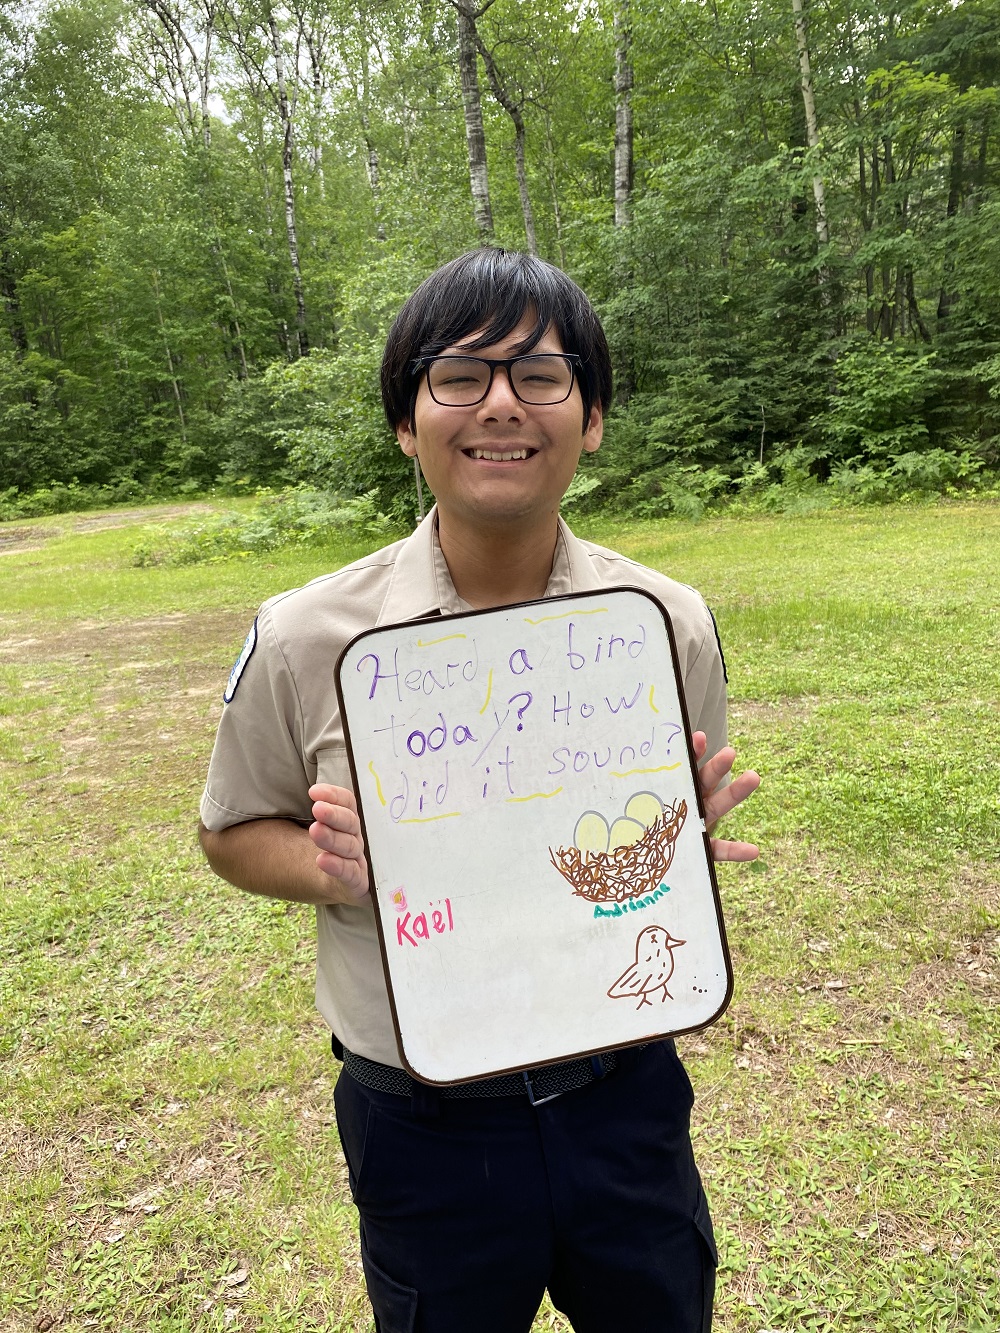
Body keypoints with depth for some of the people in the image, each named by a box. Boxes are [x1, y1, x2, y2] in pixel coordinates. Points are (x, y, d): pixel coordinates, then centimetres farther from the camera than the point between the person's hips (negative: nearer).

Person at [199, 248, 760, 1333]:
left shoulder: (669, 625, -9)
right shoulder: (304, 641, -15)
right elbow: (233, 832, -1)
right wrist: (342, 871, -21)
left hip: (625, 1092, 2)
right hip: (423, 1127, -1)